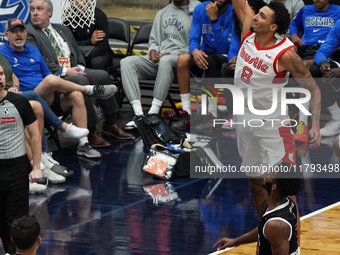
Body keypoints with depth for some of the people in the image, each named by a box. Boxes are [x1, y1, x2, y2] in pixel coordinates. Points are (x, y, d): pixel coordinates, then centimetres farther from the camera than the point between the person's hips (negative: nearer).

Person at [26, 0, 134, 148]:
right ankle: (91, 131, -28)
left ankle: (110, 124, -6)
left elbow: (78, 53, 25)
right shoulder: (28, 33, -1)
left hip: (73, 71, 7)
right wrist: (64, 71, -19)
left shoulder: (63, 30, 23)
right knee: (81, 81, -33)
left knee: (102, 75, -15)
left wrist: (79, 67, 2)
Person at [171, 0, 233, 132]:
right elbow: (193, 39, -2)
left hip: (225, 60, -4)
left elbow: (223, 48, -23)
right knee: (183, 59, -24)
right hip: (205, 56, 5)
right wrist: (195, 50, -26)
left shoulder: (232, 14, -16)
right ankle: (187, 113, -21)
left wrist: (214, 19, -29)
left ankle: (213, 116, -30)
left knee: (209, 60, -35)